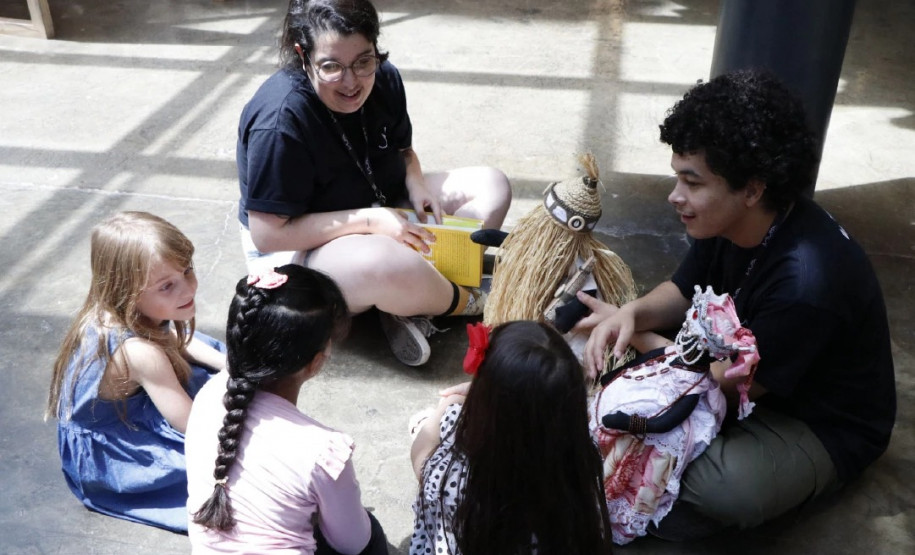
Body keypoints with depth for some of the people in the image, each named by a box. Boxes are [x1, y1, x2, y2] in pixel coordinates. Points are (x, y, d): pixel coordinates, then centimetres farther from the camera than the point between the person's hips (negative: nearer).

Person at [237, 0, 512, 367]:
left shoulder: (383, 79, -7)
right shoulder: (282, 118, -27)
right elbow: (268, 234, -26)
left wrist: (415, 182, -12)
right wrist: (370, 220, -30)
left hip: (382, 213, 8)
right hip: (298, 250, -8)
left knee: (491, 187, -2)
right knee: (389, 263, -40)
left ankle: (408, 306, -16)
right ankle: (462, 302, -5)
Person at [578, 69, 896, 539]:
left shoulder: (807, 283, -37)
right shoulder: (730, 219, -14)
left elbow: (730, 383, -25)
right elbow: (682, 292, 2)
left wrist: (635, 339, -15)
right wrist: (630, 314, -21)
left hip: (826, 428, -8)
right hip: (746, 363, 8)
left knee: (724, 487, -35)